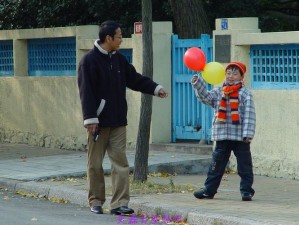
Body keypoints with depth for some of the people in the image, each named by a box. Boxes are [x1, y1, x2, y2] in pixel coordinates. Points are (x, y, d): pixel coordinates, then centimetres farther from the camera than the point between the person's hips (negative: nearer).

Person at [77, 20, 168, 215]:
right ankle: (96, 202, 14)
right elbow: (86, 92, -14)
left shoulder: (119, 59, 11)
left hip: (118, 122, 6)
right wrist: (90, 118, -19)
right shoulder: (89, 61, -9)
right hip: (99, 122, -6)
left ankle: (120, 203, -3)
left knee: (121, 162, -2)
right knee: (95, 164, 3)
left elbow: (135, 79, 18)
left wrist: (155, 88, 4)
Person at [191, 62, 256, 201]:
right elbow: (205, 97, -1)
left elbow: (249, 115, -7)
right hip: (222, 136, 3)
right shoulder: (218, 92, 11)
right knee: (216, 164, 8)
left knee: (244, 164, 2)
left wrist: (248, 134, -14)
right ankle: (209, 190, 13)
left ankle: (246, 191, 9)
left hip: (240, 137, -3)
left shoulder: (245, 94, -2)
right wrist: (198, 84, -15)